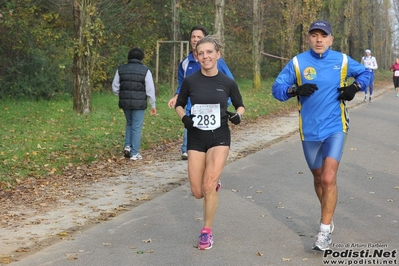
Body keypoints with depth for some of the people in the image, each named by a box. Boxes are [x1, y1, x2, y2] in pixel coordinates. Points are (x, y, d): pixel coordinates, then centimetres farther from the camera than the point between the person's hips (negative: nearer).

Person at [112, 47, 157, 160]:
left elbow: (115, 88, 7)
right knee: (137, 127, 4)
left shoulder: (121, 69, 4)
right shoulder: (145, 70, -5)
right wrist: (153, 105, 3)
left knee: (129, 123, 23)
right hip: (139, 103, -3)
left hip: (125, 103, 3)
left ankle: (128, 146, 11)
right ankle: (134, 153, 5)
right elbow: (150, 90, -5)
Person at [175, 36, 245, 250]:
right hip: (196, 137, 2)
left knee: (209, 186, -15)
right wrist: (184, 117, -11)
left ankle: (207, 231, 5)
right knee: (198, 192, 2)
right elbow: (179, 105, 9)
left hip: (219, 137, -2)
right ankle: (214, 185, 40)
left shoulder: (228, 83, -6)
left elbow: (240, 105, 10)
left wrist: (238, 115, -11)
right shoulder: (190, 81, -6)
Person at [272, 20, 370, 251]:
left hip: (335, 128, -1)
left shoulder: (342, 61, 0)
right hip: (309, 131, 2)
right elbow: (277, 88, -4)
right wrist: (295, 89, -23)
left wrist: (355, 87, -3)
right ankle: (328, 216, 40)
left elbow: (365, 73, 17)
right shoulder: (297, 63, -3)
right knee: (319, 178, 16)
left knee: (329, 179, -15)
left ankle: (325, 231, -5)